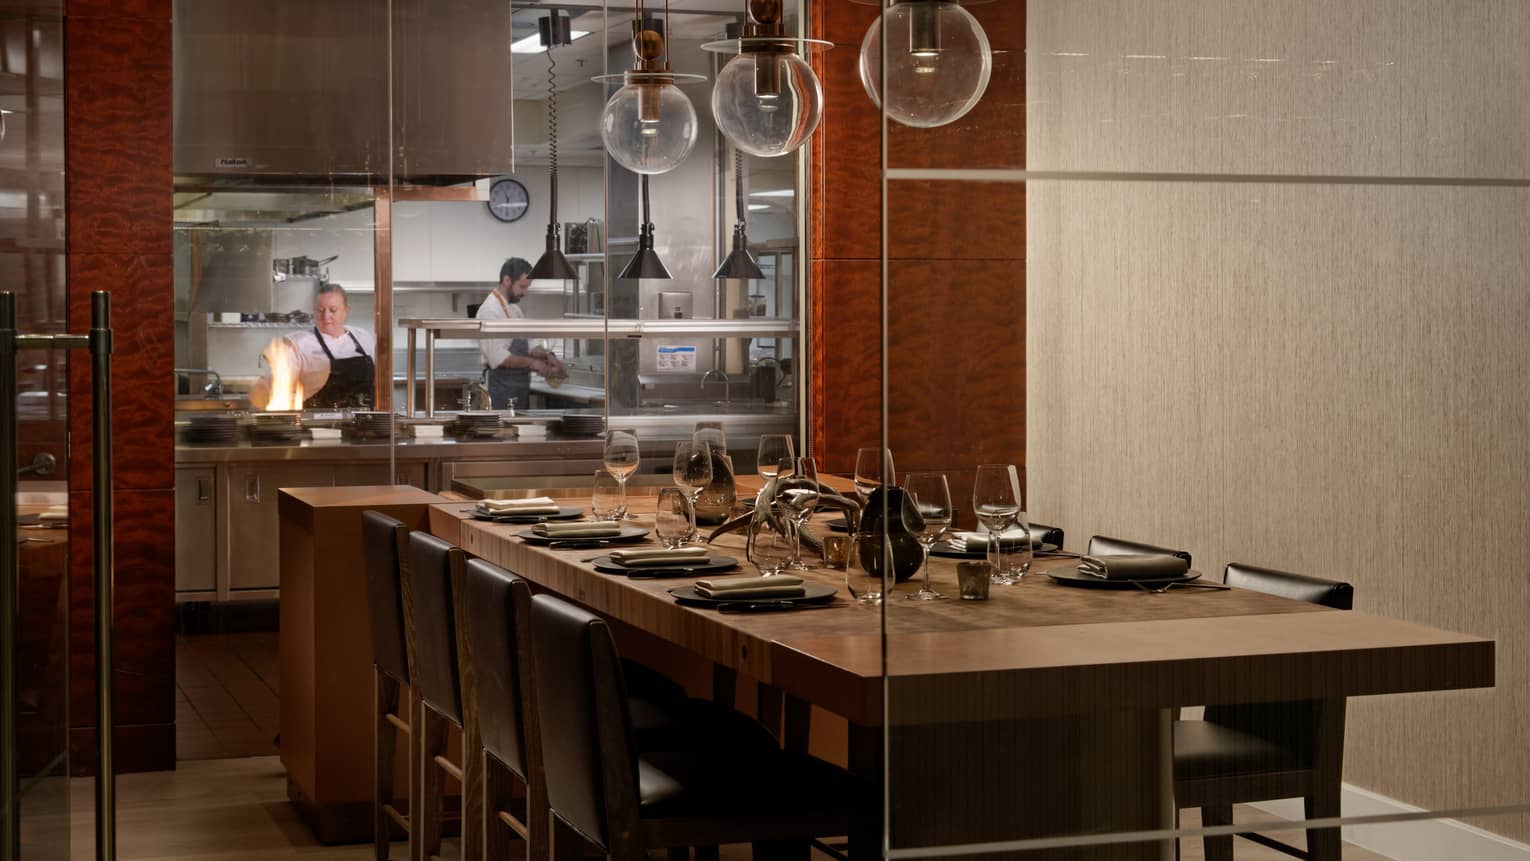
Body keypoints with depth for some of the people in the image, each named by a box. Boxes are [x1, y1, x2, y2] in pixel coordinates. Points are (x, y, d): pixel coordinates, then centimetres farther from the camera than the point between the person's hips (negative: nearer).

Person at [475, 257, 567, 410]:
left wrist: (546, 355, -2)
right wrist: (531, 363, -18)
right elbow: (498, 357, -22)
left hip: (521, 385, 9)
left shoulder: (515, 310, 15)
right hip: (504, 385, -9)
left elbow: (529, 344, 17)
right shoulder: (490, 311, -16)